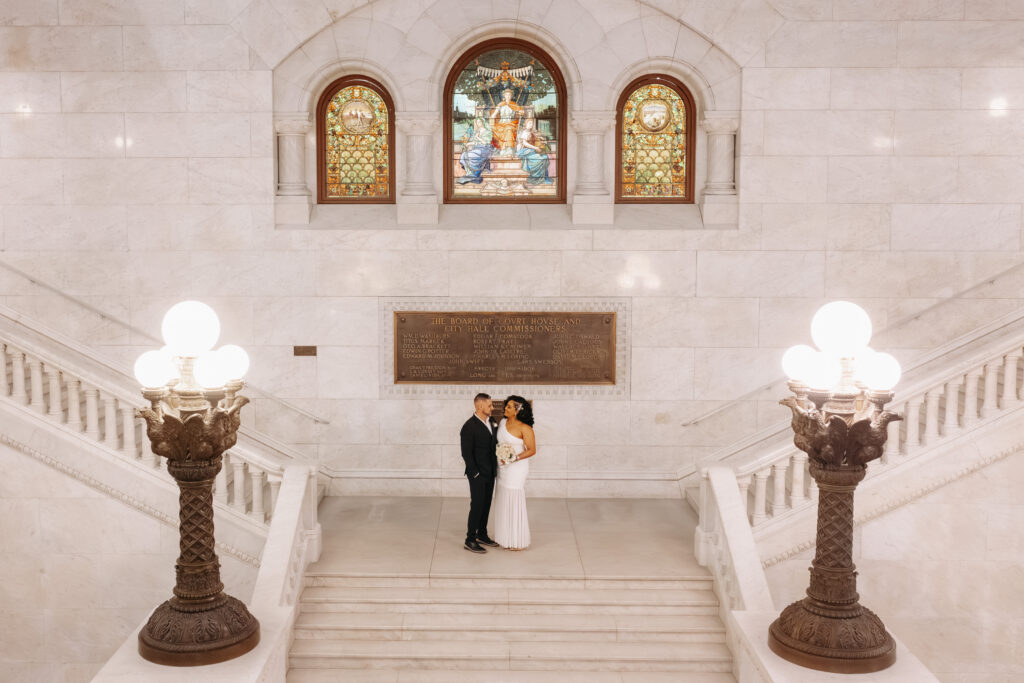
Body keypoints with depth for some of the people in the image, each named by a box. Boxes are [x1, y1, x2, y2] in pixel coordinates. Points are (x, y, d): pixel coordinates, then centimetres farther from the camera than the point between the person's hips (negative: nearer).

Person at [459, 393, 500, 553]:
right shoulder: (469, 426, -16)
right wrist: (475, 473, -16)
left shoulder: (491, 422, 8)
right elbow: (466, 453, -16)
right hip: (478, 474, -7)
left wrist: (495, 467, 9)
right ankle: (470, 540, 5)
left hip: (490, 473, 7)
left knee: (486, 504, 14)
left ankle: (482, 535, 27)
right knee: (477, 506, -3)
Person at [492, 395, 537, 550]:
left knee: (514, 502, -1)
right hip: (502, 467, 7)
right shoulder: (503, 422, 6)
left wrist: (515, 458, -22)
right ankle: (505, 538, 23)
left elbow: (532, 450, -14)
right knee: (503, 502, 11)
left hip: (516, 467, -7)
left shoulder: (524, 428, -15)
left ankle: (518, 541, 11)